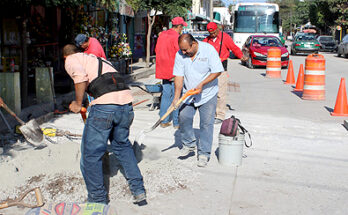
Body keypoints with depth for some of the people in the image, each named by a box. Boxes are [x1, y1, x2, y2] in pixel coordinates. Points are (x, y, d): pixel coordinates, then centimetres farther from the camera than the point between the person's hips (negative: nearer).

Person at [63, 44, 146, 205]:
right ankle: (138, 190, 26)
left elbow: (81, 76, -9)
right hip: (126, 104, 7)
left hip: (104, 106, -7)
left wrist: (78, 104, 1)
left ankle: (98, 199, 20)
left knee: (91, 154, 9)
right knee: (122, 145, 27)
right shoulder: (98, 59, 33)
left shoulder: (71, 60, 14)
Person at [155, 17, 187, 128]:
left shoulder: (162, 35, 9)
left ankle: (164, 121, 16)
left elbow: (157, 50, 18)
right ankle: (176, 122, 6)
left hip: (163, 70, 7)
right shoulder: (176, 37, -15)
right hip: (174, 70, -7)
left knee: (166, 95, 13)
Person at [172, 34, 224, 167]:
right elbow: (179, 76, -6)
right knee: (183, 117, -7)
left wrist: (202, 84, -23)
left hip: (207, 94, -3)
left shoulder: (208, 50, -15)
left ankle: (204, 154, 5)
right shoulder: (180, 55, -6)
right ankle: (189, 144, 17)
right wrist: (176, 97, -15)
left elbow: (217, 71, -14)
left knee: (206, 123, -5)